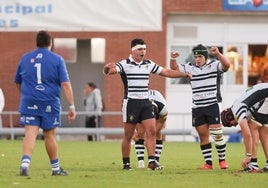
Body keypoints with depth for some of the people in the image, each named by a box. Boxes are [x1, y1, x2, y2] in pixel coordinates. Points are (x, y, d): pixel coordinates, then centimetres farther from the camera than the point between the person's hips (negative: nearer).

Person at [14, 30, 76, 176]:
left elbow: (18, 83, 20)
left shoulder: (25, 59, 9)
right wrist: (71, 106, -7)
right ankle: (56, 168, 22)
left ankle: (25, 164, -24)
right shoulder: (57, 60, -1)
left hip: (29, 103, 1)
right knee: (49, 135, 10)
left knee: (30, 134, -5)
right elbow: (65, 84, -8)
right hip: (50, 103, -1)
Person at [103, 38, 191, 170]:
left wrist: (185, 74, 17)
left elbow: (166, 72, 20)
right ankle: (126, 163, 10)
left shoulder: (149, 64, 11)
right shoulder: (125, 64, -5)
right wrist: (108, 68, -44)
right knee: (128, 135, 0)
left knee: (151, 131, -8)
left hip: (146, 102, 5)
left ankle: (151, 162, -8)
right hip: (131, 102, -5)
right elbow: (109, 70, -20)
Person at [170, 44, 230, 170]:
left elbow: (226, 65, -18)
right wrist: (173, 59, -10)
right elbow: (174, 68, 11)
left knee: (217, 133, -9)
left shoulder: (214, 65, -1)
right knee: (203, 135, 4)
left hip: (212, 105, -4)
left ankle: (222, 160, 3)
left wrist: (217, 54, -33)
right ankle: (208, 163, 8)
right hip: (197, 107, 4)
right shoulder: (190, 68, 10)